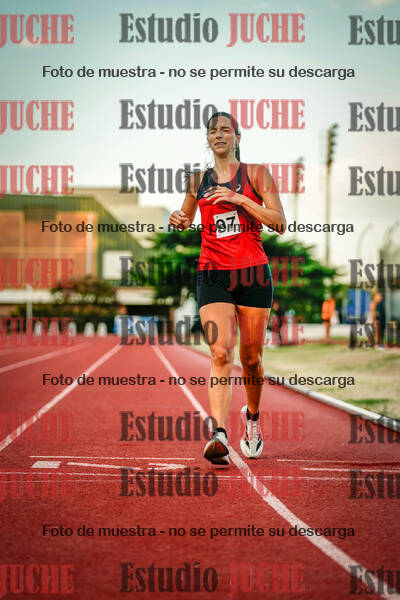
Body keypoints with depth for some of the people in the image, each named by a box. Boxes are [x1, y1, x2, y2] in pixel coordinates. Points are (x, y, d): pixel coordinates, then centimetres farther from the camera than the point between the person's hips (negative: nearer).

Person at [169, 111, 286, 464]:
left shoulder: (255, 173, 3)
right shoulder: (198, 181, 13)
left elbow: (279, 223, -6)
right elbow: (187, 220, 29)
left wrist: (239, 198, -13)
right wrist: (179, 221, 5)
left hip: (253, 273, -1)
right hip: (212, 274, 1)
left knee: (251, 357, 7)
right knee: (220, 353, -17)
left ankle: (252, 418, 34)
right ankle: (219, 435, -27)